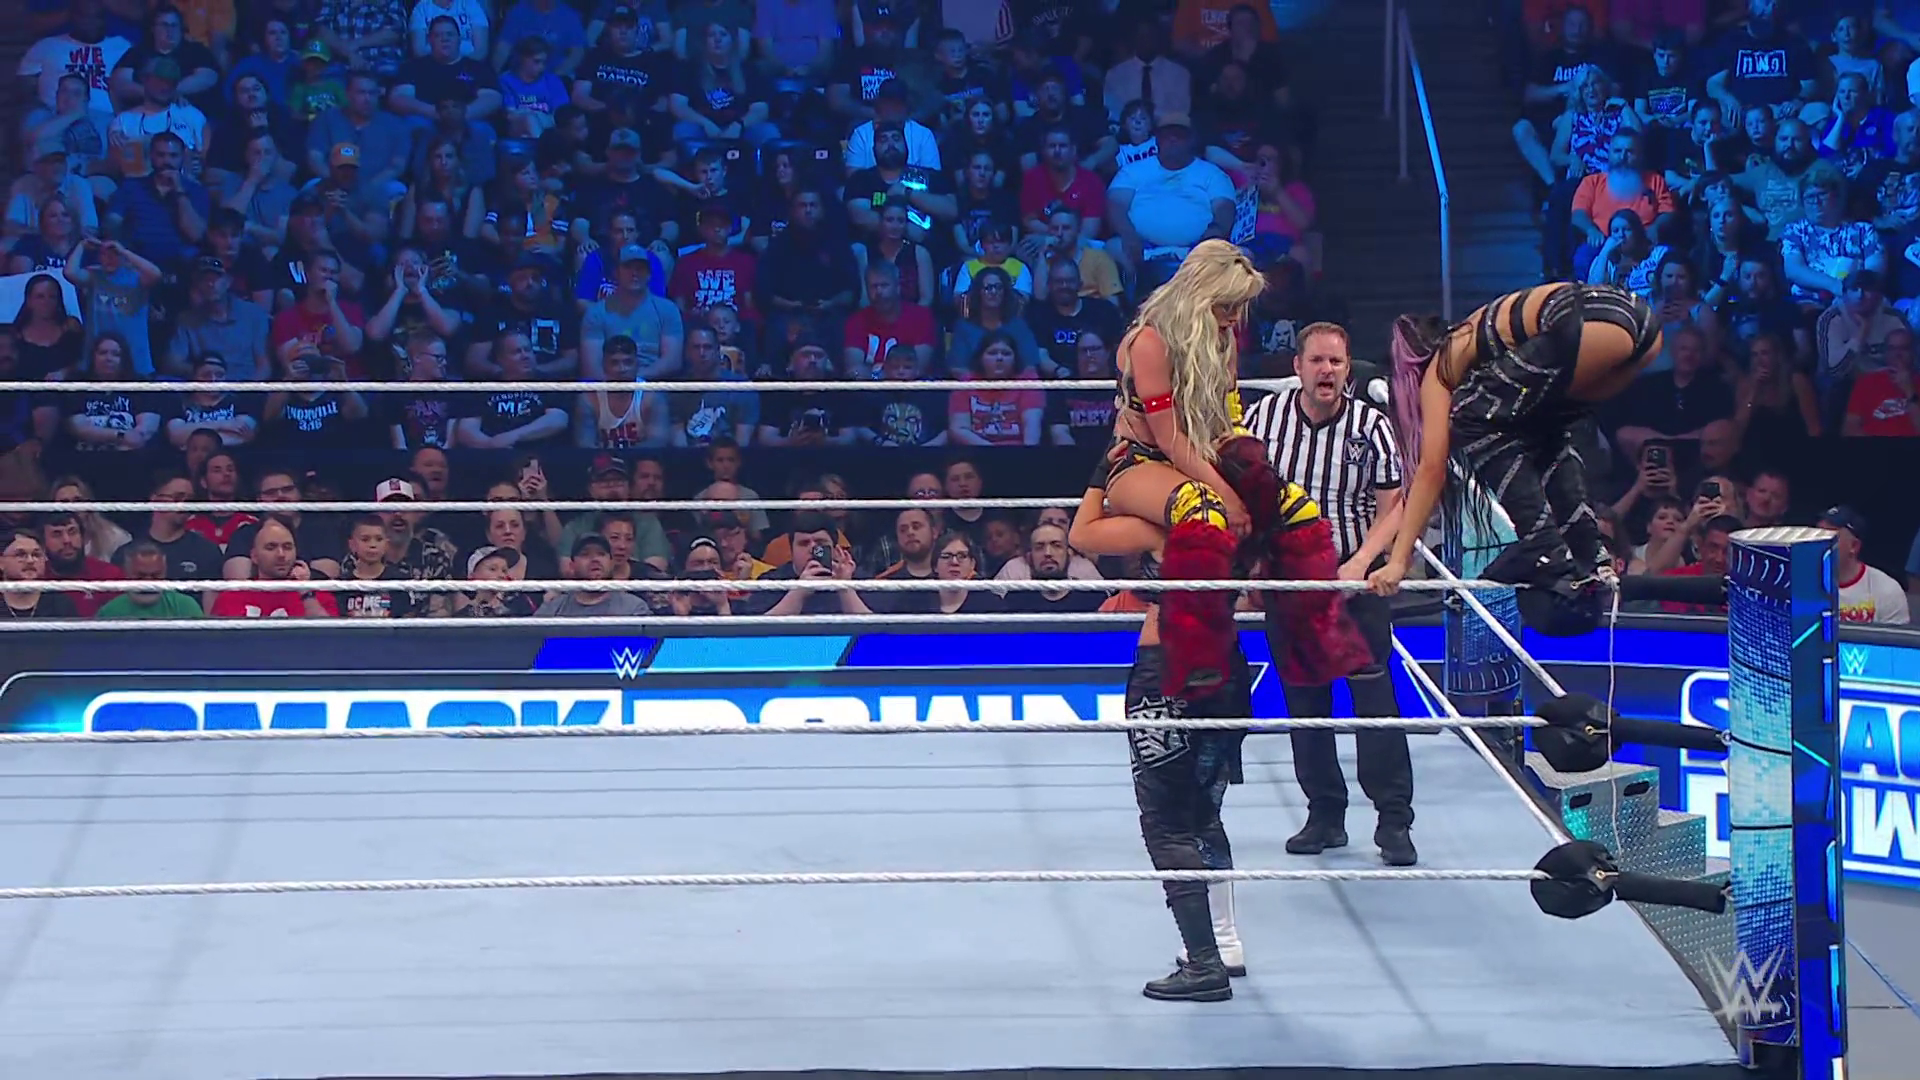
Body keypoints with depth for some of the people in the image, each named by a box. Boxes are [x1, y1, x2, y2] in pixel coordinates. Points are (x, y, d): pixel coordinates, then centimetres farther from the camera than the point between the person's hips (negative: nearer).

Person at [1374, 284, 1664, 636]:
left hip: (1596, 327, -8)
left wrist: (1398, 560, 11)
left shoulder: (1442, 367, 17)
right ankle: (1587, 555, 15)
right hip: (1640, 320, 8)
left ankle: (1545, 555, -2)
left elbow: (1431, 468, 10)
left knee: (1475, 419, 5)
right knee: (1541, 427, 27)